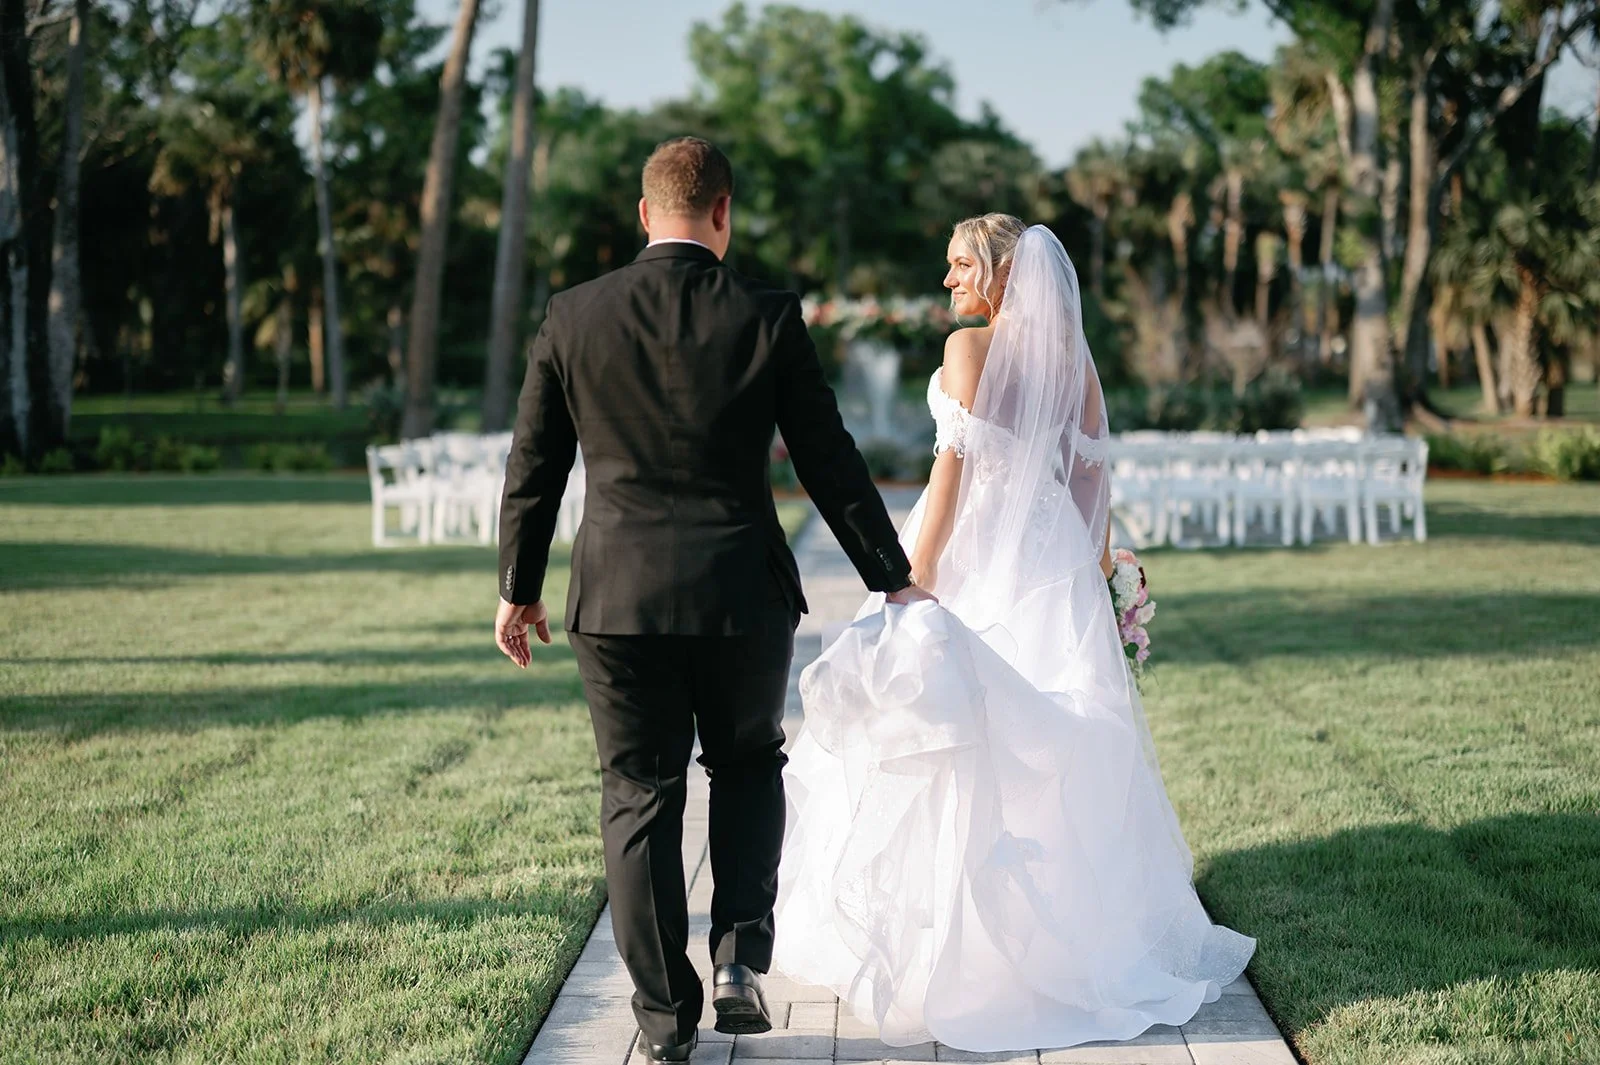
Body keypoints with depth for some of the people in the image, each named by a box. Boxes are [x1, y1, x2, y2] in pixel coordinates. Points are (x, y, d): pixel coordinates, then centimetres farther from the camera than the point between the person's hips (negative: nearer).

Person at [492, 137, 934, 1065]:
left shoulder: (575, 316, -1)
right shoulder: (769, 319, -5)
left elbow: (533, 470, 4)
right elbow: (831, 465, 0)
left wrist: (519, 589, 15)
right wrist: (894, 579, 10)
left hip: (619, 597, 1)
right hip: (743, 594, 0)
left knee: (640, 798, 9)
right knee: (749, 765, 21)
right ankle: (741, 955, 8)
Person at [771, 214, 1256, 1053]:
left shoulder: (969, 348, -11)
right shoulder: (1073, 358, 7)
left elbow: (954, 465, -15)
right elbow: (1092, 472, 9)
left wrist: (916, 575, -13)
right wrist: (1096, 570, 17)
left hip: (977, 549, -6)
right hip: (1054, 558, 6)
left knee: (964, 742, 0)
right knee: (1054, 738, 12)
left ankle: (956, 932, 5)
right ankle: (1081, 918, 18)